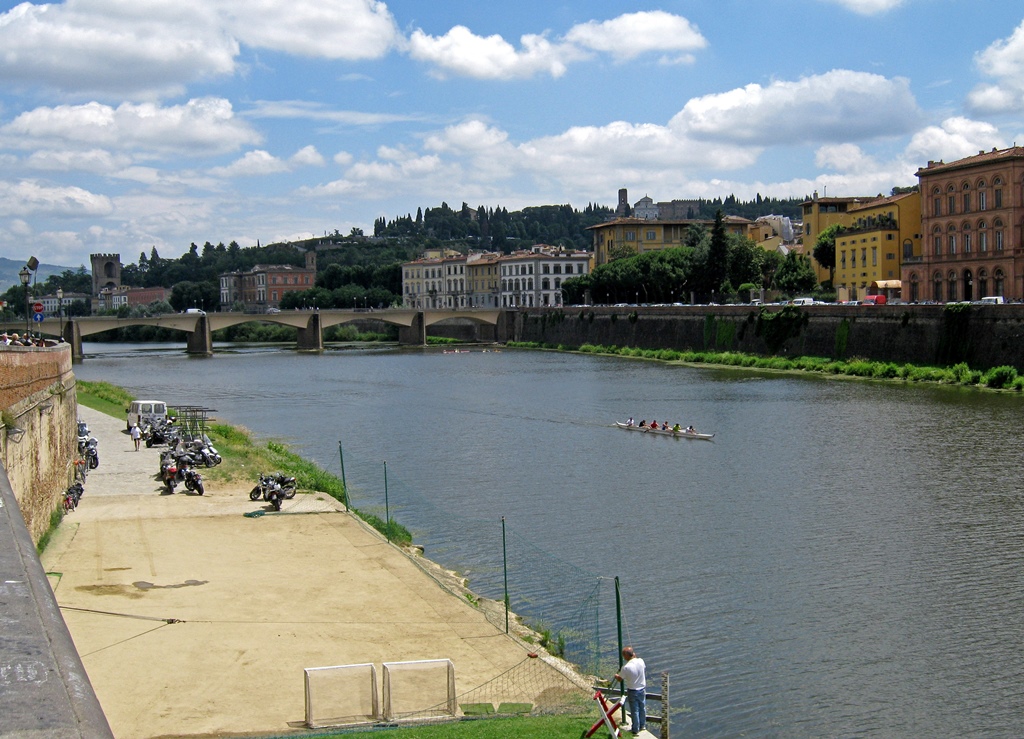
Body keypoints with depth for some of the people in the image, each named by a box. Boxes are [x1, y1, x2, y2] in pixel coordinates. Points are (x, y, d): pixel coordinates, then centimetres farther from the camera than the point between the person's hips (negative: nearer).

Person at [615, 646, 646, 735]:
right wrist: (635, 656, 12)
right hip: (642, 688, 5)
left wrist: (616, 676, 14)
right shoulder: (641, 661, -11)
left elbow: (620, 679, -10)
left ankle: (635, 730, 19)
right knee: (642, 708, 21)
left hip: (633, 691, -5)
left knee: (634, 710, 8)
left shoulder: (626, 667, -26)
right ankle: (642, 725, 37)